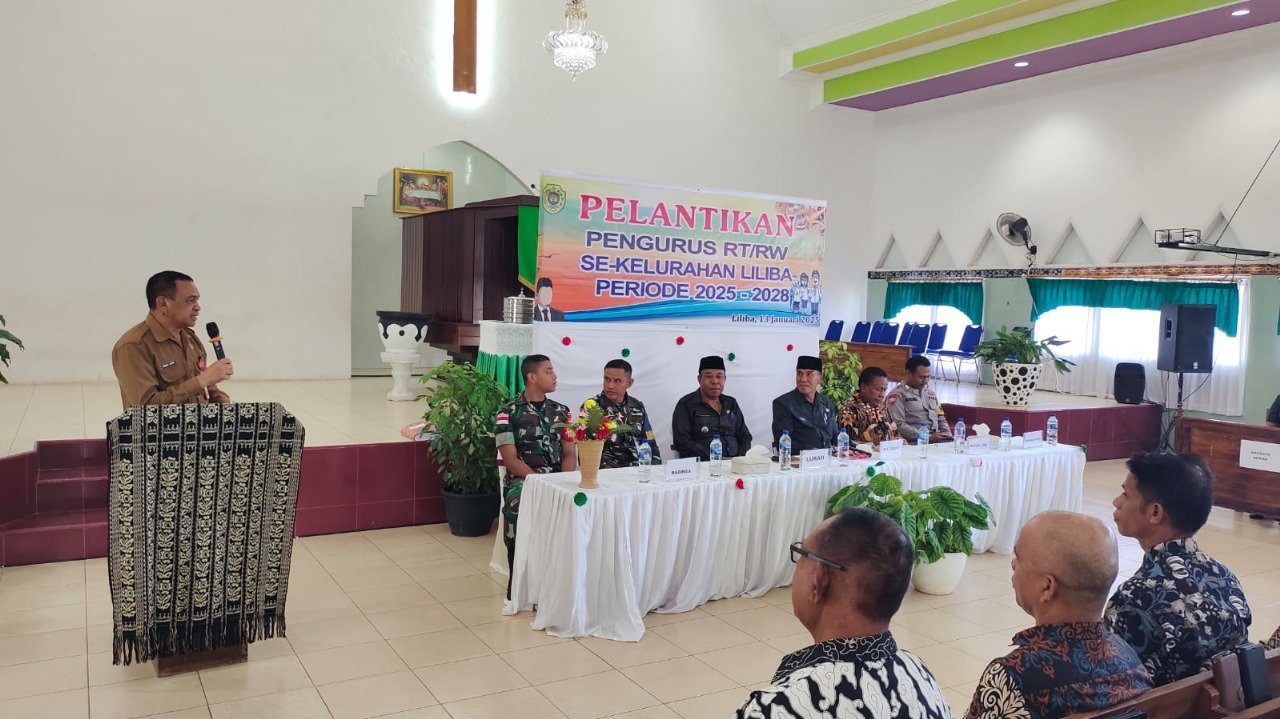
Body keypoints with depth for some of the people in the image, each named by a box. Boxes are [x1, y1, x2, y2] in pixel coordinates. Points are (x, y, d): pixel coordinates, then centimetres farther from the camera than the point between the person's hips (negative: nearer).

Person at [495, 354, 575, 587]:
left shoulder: (561, 410, 16)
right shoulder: (508, 412, 2)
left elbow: (570, 454, 11)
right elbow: (511, 459, -5)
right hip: (522, 479, -3)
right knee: (518, 505, -37)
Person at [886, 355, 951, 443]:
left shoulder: (931, 393, 23)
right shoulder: (897, 395, -2)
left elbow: (941, 419, 26)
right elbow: (899, 425, -13)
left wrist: (948, 436, 6)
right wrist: (929, 437, -17)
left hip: (937, 440, 7)